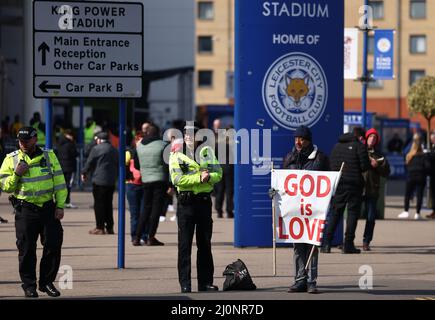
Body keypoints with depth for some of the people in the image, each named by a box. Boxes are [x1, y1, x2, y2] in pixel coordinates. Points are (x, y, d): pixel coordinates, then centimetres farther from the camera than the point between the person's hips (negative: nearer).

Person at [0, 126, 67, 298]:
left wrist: (60, 205, -1)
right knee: (26, 249, -1)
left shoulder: (49, 156, 6)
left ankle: (47, 282, 14)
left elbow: (59, 182, 7)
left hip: (48, 208, 1)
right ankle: (29, 286, 8)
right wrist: (16, 174, -15)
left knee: (53, 245, 0)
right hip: (25, 210, -1)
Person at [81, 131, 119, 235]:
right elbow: (118, 164, 17)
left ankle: (100, 228, -4)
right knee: (108, 204, 12)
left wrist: (84, 173, 10)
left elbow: (89, 163, -5)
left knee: (99, 204, -2)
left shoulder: (96, 149, -8)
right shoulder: (114, 150, 12)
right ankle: (110, 227, 12)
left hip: (99, 180, -6)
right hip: (111, 181, 6)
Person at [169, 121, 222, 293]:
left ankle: (205, 282, 14)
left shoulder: (207, 152, 12)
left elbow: (218, 173, 5)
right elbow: (177, 179, -12)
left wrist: (209, 177, -16)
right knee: (185, 245, -3)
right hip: (186, 202, -3)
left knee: (205, 244, 8)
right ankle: (185, 284, -1)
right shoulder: (176, 155, 0)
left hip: (204, 201, 4)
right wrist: (199, 178, -16)